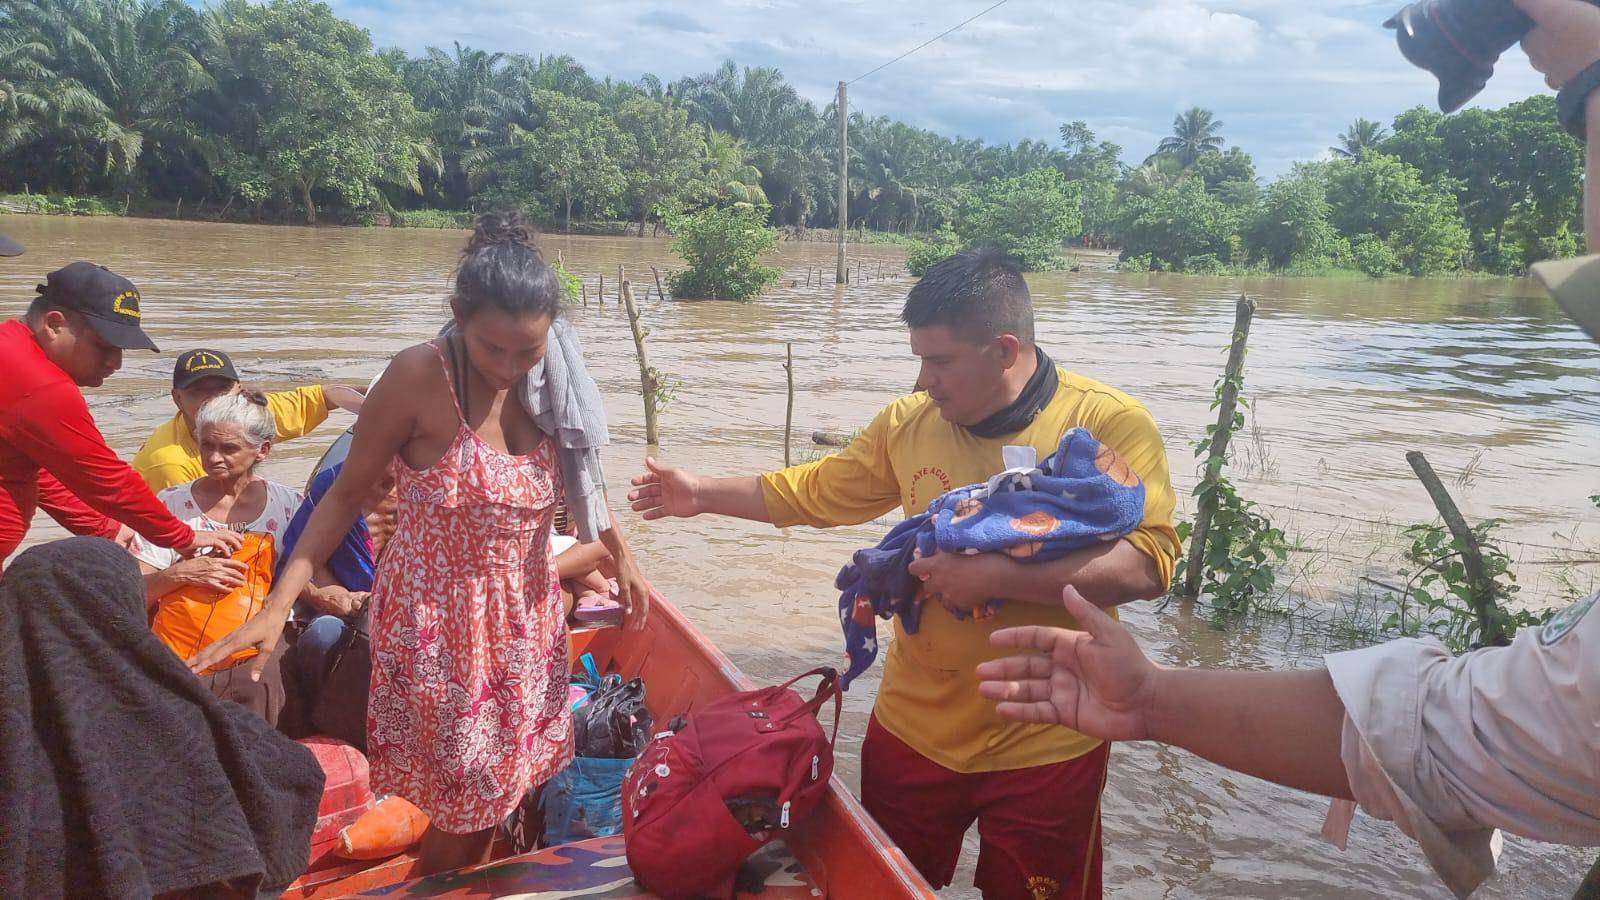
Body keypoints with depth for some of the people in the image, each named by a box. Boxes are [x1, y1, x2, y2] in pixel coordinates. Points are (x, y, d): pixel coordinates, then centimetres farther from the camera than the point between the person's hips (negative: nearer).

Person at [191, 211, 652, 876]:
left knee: (498, 795, 15)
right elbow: (346, 494, -10)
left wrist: (620, 554, 19)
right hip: (438, 626, -5)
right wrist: (277, 607, -16)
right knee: (461, 809, 5)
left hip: (524, 622, 5)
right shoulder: (420, 378, -18)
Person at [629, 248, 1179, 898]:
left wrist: (993, 575, -28)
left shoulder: (1110, 424, -15)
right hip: (913, 729, 4)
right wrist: (703, 494, 11)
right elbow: (815, 491, 11)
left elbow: (1146, 564, -25)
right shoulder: (908, 421, -1)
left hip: (1046, 749, -4)